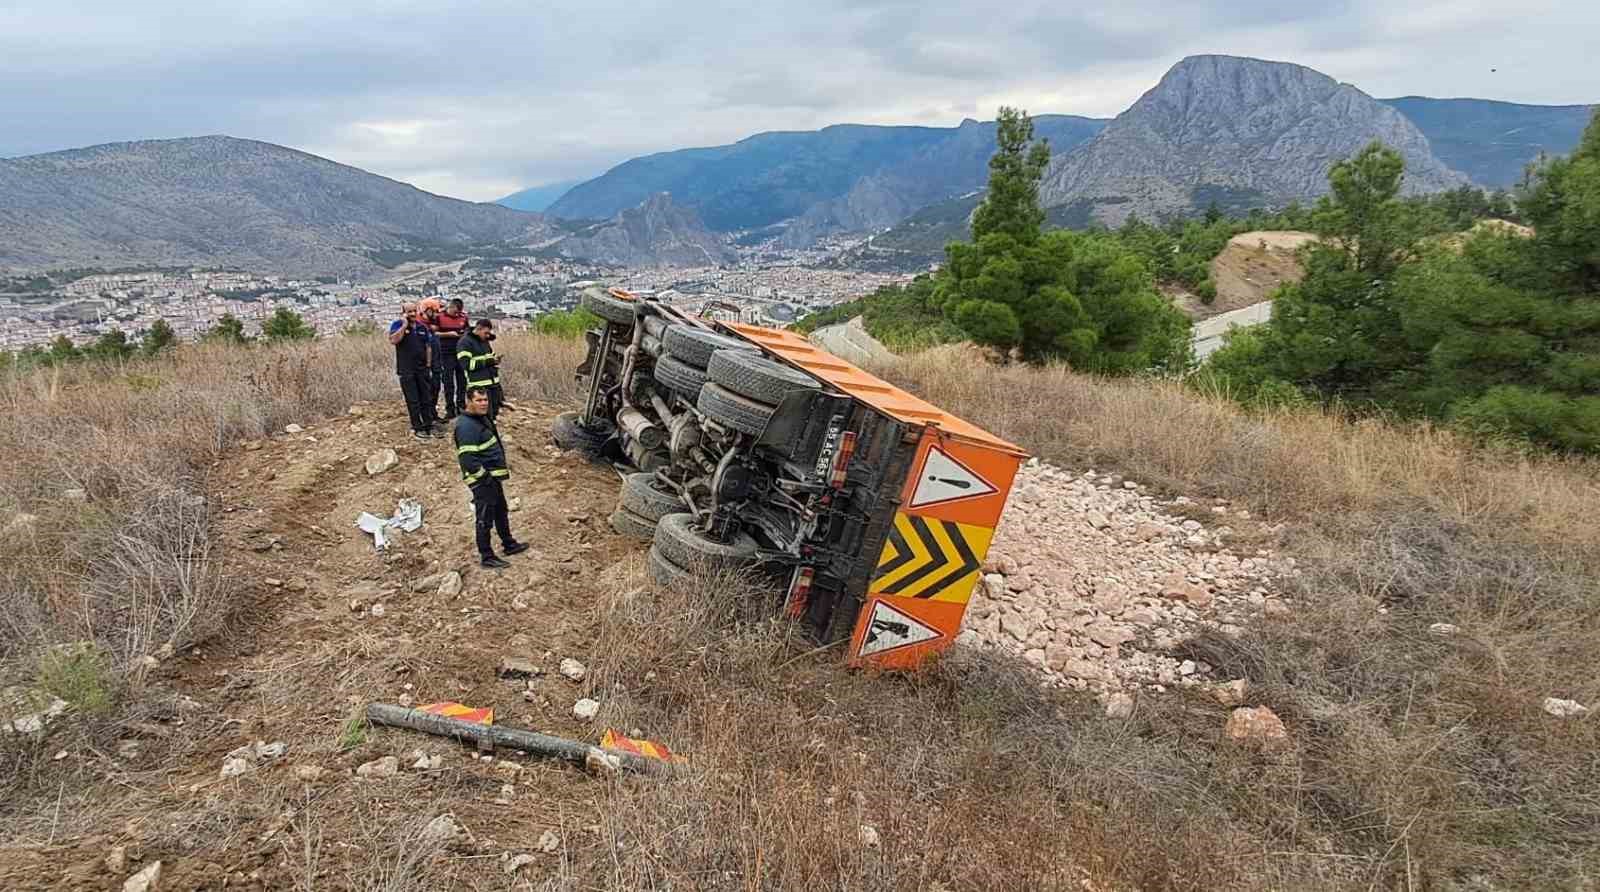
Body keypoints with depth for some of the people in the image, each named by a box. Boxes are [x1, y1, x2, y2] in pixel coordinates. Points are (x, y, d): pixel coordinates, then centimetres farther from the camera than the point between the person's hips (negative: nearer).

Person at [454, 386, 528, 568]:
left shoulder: (482, 418, 9)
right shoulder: (466, 426, -24)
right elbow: (467, 459, -30)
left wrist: (502, 468, 17)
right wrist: (485, 478, -22)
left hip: (492, 477, 10)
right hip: (482, 482, -10)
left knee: (501, 512, 24)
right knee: (484, 519, 2)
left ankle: (509, 544, 41)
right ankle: (486, 557, 14)